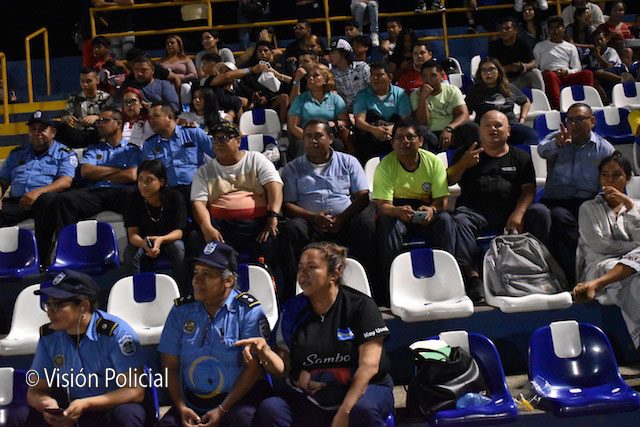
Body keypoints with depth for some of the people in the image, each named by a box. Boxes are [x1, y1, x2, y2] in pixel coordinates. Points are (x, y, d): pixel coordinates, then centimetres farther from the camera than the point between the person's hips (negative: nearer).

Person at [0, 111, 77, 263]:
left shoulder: (65, 154, 12)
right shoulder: (17, 154, 27)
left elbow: (66, 182, -6)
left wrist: (39, 192, -22)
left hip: (44, 201, -3)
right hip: (16, 202, 4)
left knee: (48, 199, -40)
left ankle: (42, 260, -36)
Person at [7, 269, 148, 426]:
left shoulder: (117, 332, -18)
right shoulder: (49, 336, -2)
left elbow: (135, 391, -21)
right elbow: (36, 391, 5)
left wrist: (85, 404, -29)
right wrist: (47, 404, -20)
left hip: (115, 407, -4)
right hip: (70, 411, 5)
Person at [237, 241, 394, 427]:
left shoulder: (361, 306, -5)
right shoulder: (292, 310, 5)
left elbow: (369, 365, -11)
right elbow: (283, 370, 2)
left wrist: (344, 412, -21)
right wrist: (265, 352, -21)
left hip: (363, 389, -2)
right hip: (306, 398, 2)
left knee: (363, 410, -35)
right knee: (269, 409, -24)